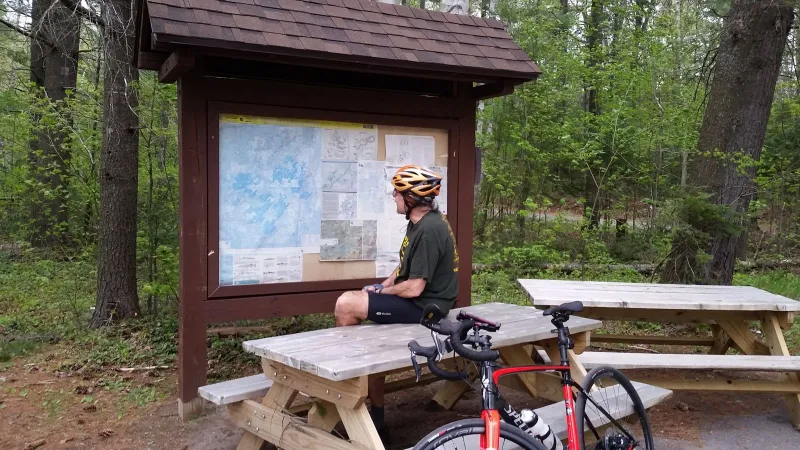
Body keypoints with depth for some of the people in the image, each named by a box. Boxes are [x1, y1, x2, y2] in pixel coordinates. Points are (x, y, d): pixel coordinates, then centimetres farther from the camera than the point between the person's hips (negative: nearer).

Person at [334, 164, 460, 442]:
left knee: (346, 304, -16)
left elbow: (414, 288, -24)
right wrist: (380, 287, 4)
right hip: (418, 301, 10)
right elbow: (405, 267, 18)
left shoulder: (429, 230, -23)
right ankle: (375, 418, 16)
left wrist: (381, 292, -7)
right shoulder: (418, 222, 9)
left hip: (424, 307, -10)